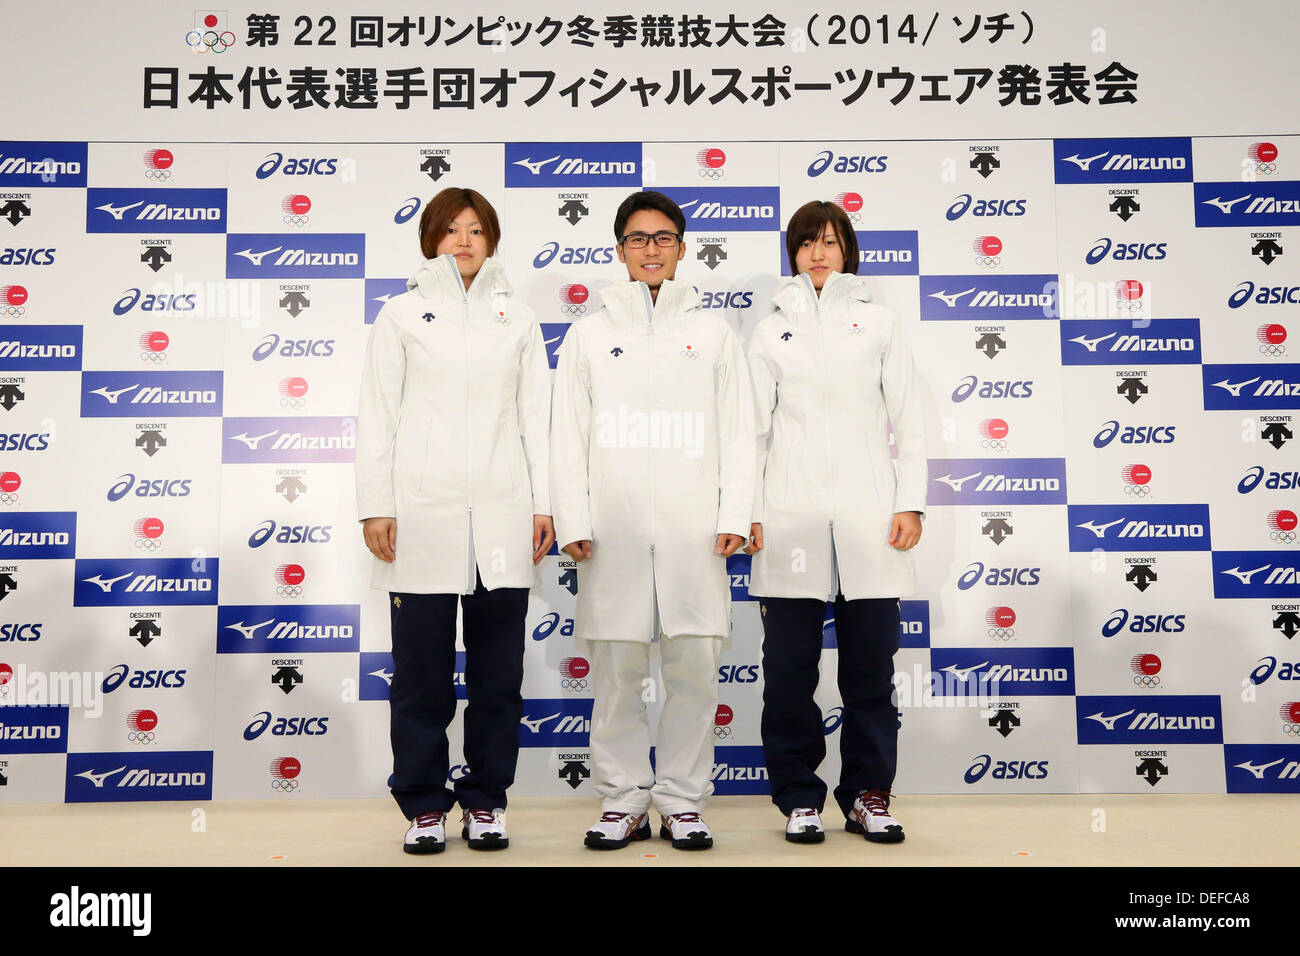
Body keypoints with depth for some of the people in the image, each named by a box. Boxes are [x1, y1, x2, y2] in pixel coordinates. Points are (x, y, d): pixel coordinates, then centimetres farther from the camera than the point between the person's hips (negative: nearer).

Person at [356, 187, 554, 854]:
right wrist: (376, 506, -3)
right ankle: (424, 806, 16)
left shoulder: (517, 318, 16)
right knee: (422, 672, 2)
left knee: (498, 672, 6)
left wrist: (544, 504, 4)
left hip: (502, 514, 2)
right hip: (423, 513, -1)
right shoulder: (402, 313, 11)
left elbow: (536, 416, 12)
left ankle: (485, 800, 19)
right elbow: (377, 415, 5)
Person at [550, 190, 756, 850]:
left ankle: (682, 803, 13)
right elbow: (568, 433, 9)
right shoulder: (589, 332, 14)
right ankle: (623, 802, 15)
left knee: (693, 666, 0)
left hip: (693, 527, 0)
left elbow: (738, 431, 9)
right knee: (617, 668, 2)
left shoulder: (712, 332, 14)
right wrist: (573, 521, -2)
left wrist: (734, 516, -2)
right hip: (613, 527, 0)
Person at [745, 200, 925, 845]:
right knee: (790, 669, 2)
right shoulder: (772, 331, 13)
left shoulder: (879, 323, 14)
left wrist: (910, 502, 0)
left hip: (867, 519, 0)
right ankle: (800, 799, 14)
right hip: (791, 518, 0)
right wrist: (747, 513, 1)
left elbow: (907, 420, 10)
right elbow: (754, 427, 9)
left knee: (870, 666, 4)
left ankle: (868, 796, 18)